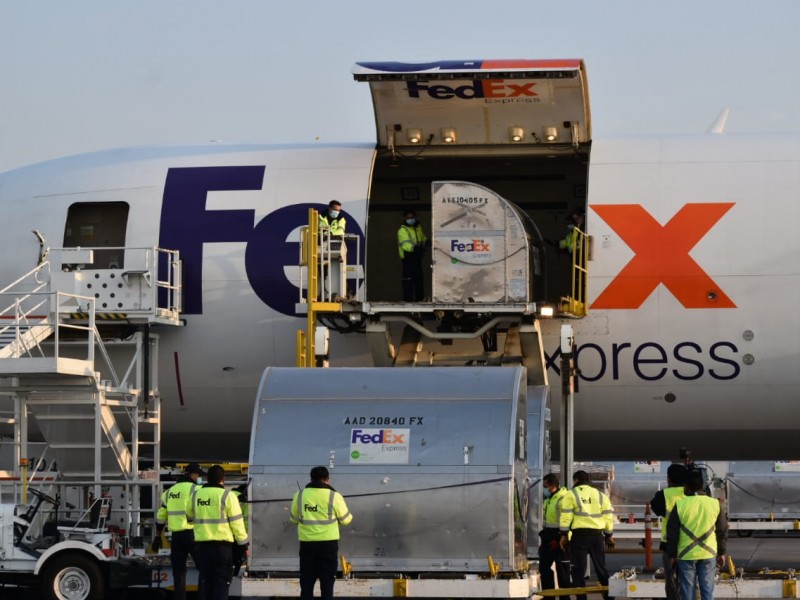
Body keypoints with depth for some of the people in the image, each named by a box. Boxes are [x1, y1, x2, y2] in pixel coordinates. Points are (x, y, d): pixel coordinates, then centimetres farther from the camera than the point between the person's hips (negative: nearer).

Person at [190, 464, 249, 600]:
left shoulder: (196, 495, 6)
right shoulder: (227, 496, -8)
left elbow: (191, 515, 21)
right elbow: (237, 523, -7)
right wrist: (244, 544, 2)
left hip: (201, 545, 5)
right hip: (222, 546, -5)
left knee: (207, 582, 14)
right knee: (221, 583, -2)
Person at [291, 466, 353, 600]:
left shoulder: (300, 495, 1)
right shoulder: (334, 496, -7)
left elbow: (294, 519, 10)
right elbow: (345, 519, 2)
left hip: (307, 543, 2)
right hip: (328, 543, -2)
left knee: (307, 581, 8)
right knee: (327, 581, 4)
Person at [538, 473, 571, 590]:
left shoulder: (563, 499, -16)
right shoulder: (548, 499, 16)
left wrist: (559, 540, -22)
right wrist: (543, 538, 24)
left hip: (558, 537, -10)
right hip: (548, 537, 10)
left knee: (562, 569, -3)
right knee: (543, 567, 10)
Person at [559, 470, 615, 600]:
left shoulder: (571, 494, 0)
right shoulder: (600, 495, 14)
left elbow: (566, 516, -5)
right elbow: (608, 516, 13)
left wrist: (564, 535, -1)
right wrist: (609, 536, 18)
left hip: (580, 533, -4)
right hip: (597, 534, 4)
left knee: (579, 568, 0)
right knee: (601, 567, 12)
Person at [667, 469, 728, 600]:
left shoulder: (680, 505, -8)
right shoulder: (714, 504, -1)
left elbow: (672, 533, -4)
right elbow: (723, 531, 6)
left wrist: (673, 555, 7)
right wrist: (721, 553, 16)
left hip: (686, 556, -2)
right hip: (709, 555, 2)